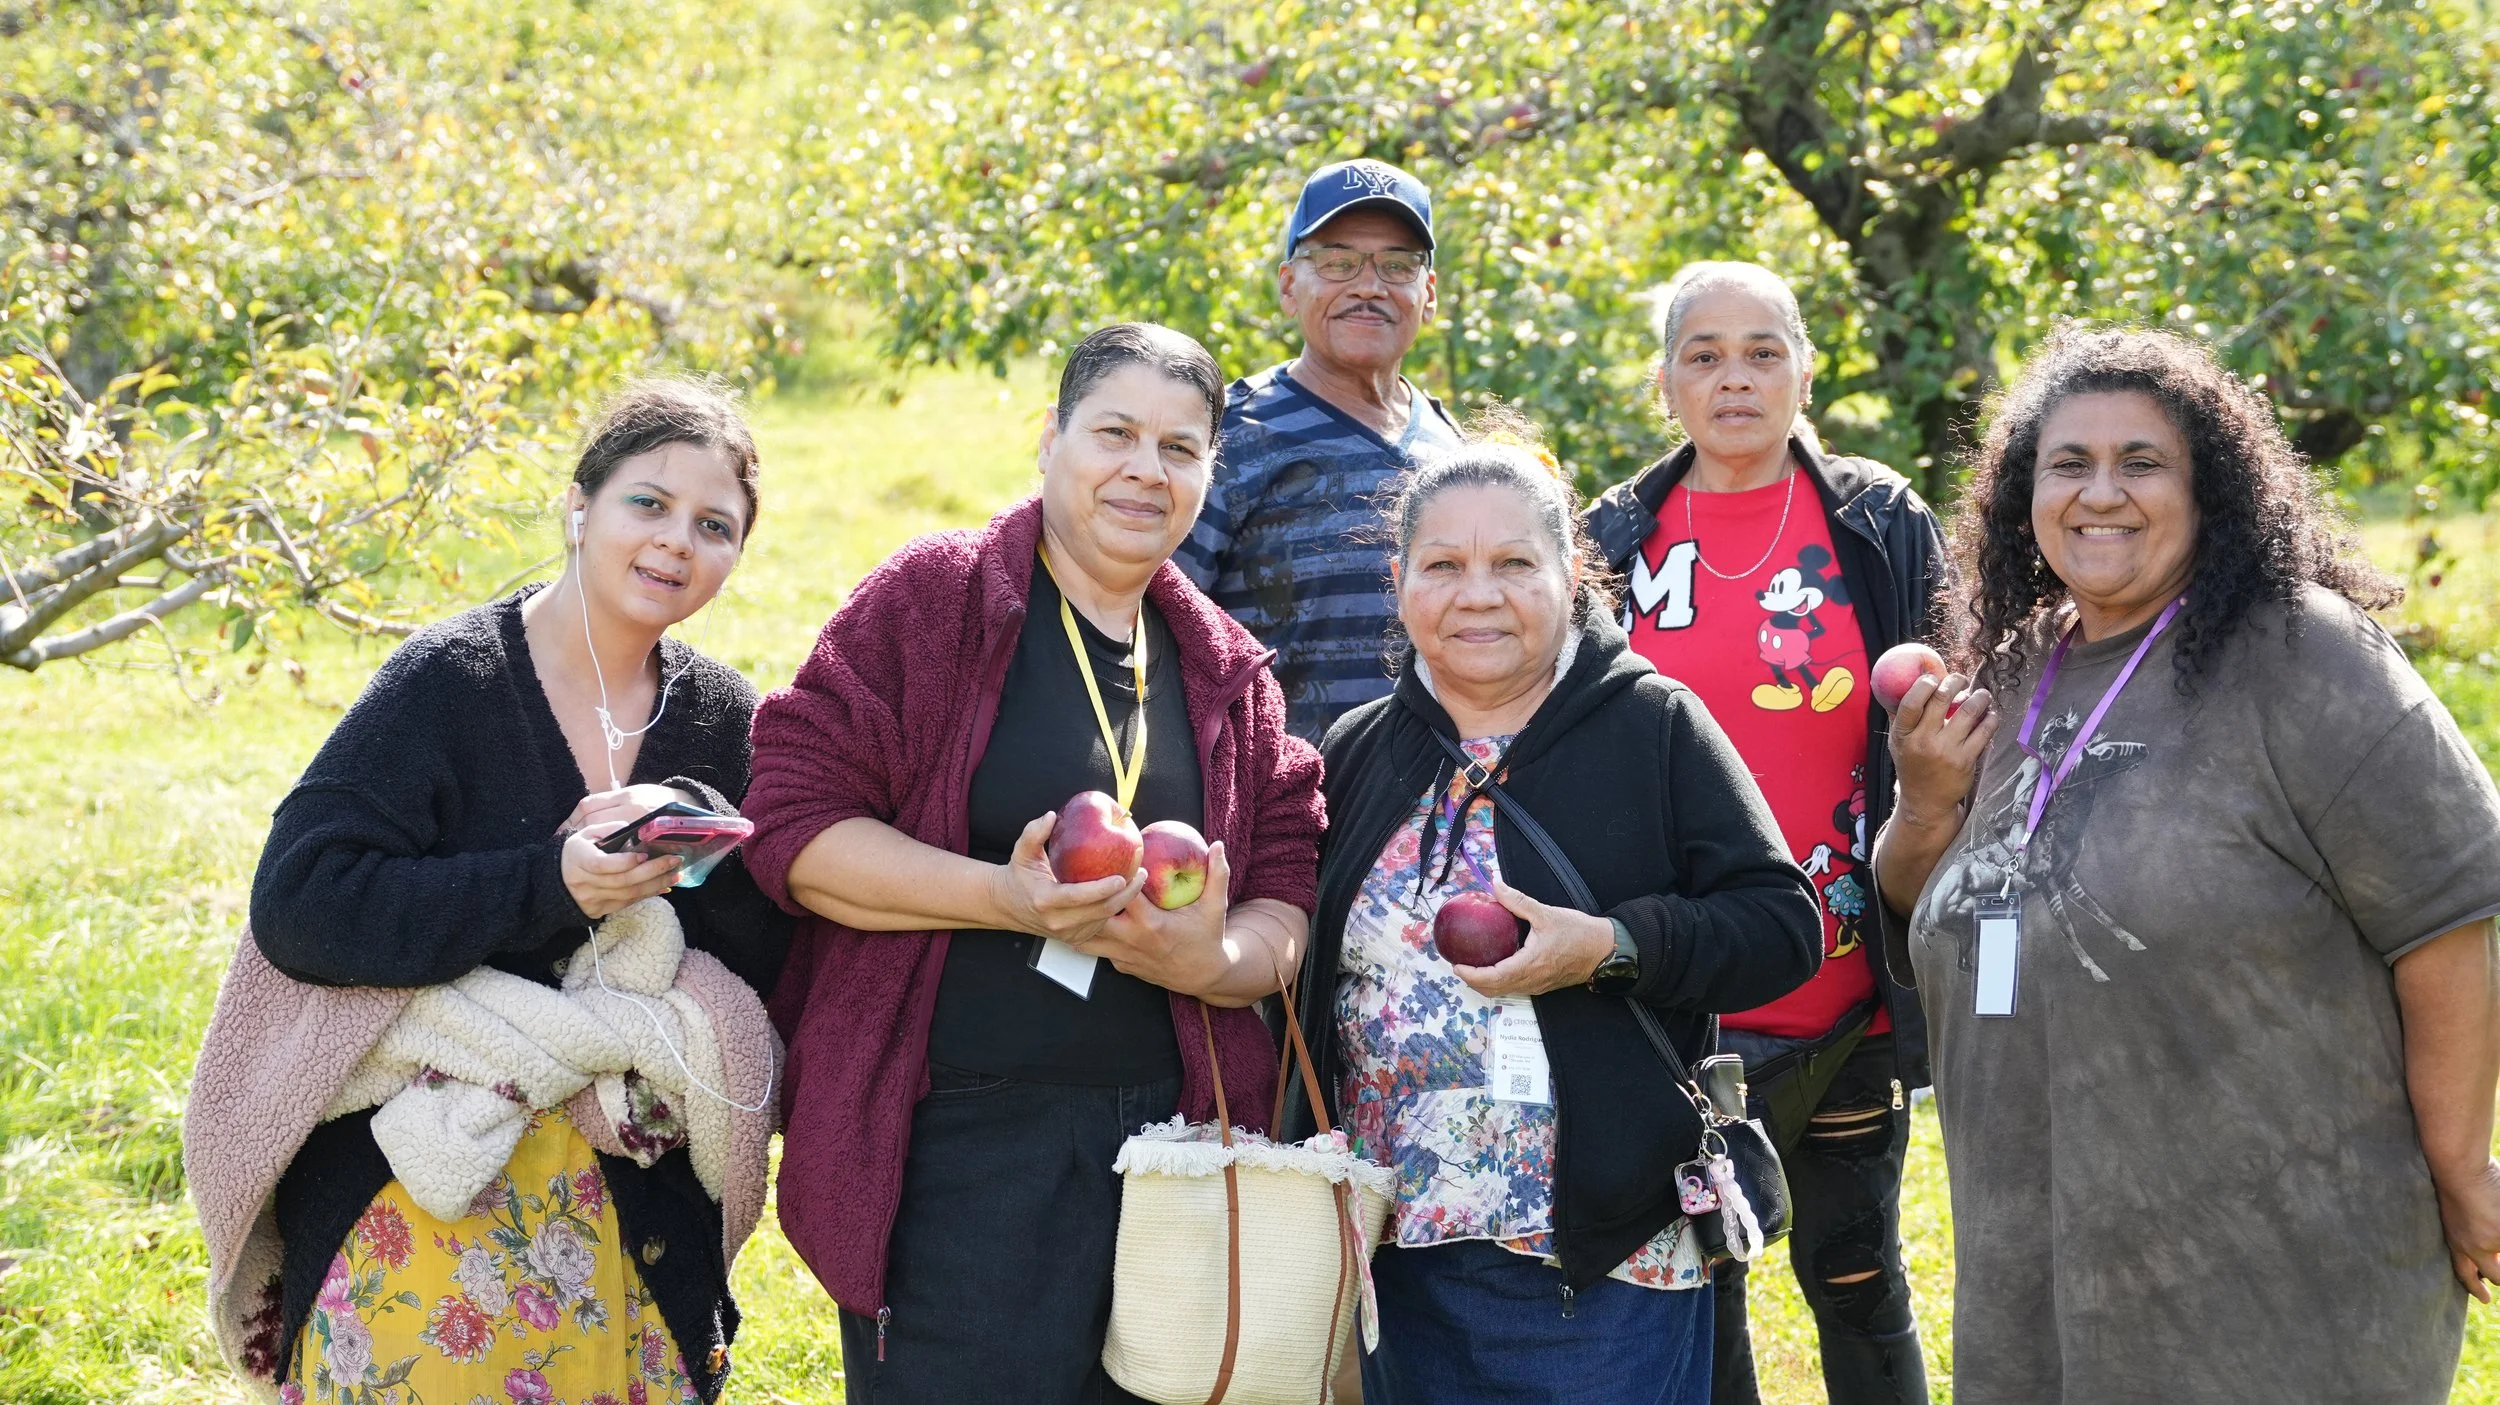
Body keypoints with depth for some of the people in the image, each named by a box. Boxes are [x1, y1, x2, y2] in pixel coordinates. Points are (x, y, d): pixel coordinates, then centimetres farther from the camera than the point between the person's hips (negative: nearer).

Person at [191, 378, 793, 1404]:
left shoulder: (720, 716, 4)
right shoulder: (449, 680, -10)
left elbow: (772, 960, 2)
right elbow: (300, 903, -18)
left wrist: (697, 835, -17)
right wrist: (551, 885, -24)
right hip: (424, 1191, -4)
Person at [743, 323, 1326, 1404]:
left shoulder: (1230, 672, 14)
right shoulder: (933, 597, 0)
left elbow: (1288, 895, 12)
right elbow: (794, 824, -7)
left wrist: (1219, 960, -11)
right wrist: (1005, 897, -18)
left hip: (1169, 1142, 5)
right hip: (954, 1148, -4)